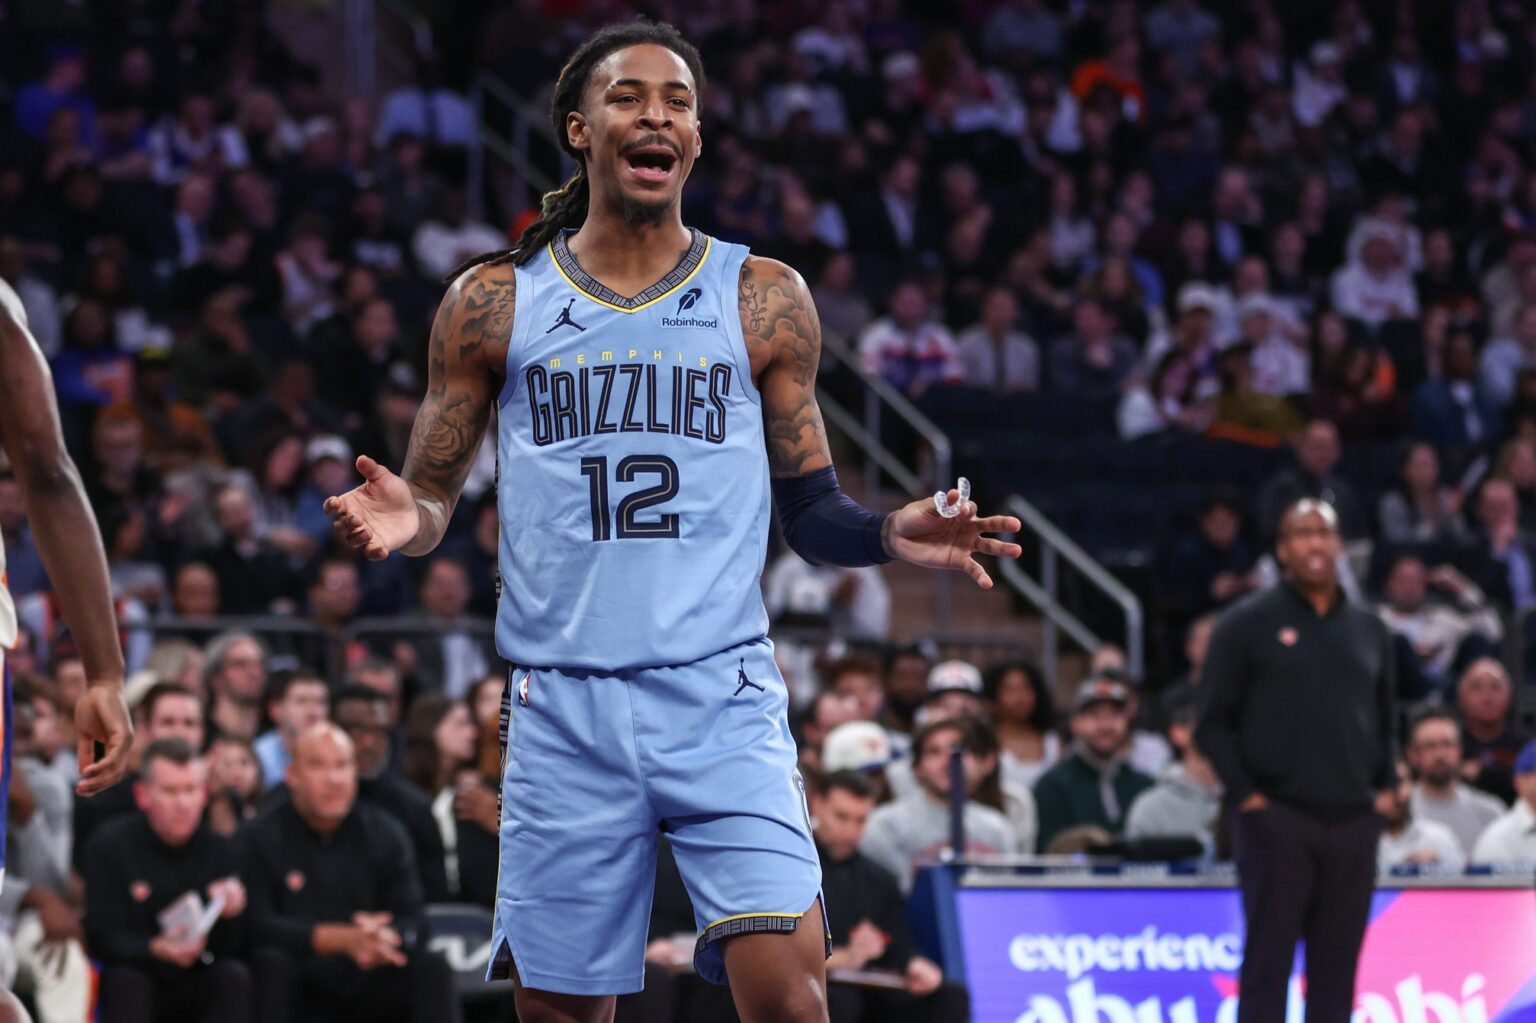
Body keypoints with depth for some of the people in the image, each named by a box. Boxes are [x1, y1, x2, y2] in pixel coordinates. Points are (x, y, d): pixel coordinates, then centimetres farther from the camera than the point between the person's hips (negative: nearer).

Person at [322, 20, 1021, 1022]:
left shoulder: (765, 299, 8)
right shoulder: (493, 302, 8)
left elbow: (812, 509, 12)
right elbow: (432, 498, 12)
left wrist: (891, 534, -9)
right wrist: (403, 520, -12)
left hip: (723, 701, -1)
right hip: (566, 706, 1)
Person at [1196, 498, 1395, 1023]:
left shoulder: (1369, 630, 15)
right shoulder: (1248, 625, 1)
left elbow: (1386, 719, 23)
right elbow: (1213, 722, -1)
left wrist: (1384, 789, 9)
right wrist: (1244, 793, -9)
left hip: (1353, 822, 4)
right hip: (1277, 819, -4)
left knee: (1336, 970, 5)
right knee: (1268, 964, -4)